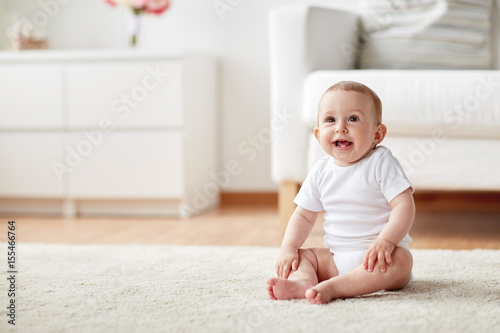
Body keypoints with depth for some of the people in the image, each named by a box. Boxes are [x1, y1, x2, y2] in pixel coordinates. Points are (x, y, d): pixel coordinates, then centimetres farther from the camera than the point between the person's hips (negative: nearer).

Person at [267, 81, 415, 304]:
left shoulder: (381, 163, -9)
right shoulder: (321, 172, 5)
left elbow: (404, 206, -17)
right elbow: (304, 215, 12)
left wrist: (386, 240, -31)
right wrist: (289, 247, -5)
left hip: (375, 255, -5)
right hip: (336, 257, 5)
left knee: (400, 260, -33)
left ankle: (331, 288, -47)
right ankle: (304, 280, -39)